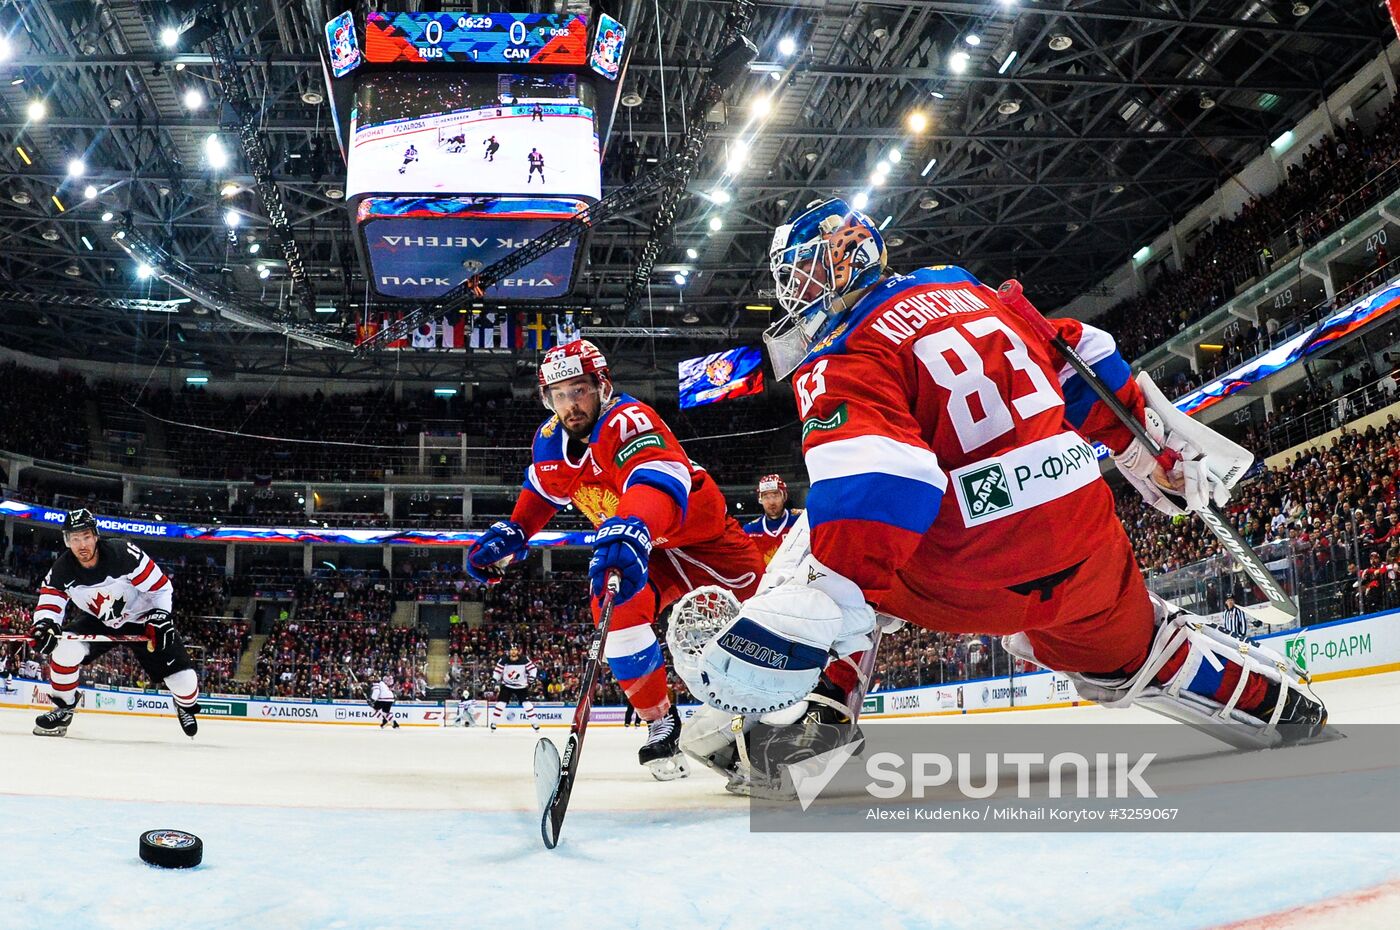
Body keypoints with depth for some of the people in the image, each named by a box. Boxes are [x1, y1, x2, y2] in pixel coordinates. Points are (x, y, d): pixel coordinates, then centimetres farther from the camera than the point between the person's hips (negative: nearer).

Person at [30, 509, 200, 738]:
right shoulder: (62, 570, -17)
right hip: (98, 622, 3)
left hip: (141, 619, -3)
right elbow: (49, 603, -14)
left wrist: (160, 617, -29)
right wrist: (44, 624, -36)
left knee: (180, 674, -13)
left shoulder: (124, 553, -29)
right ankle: (63, 709, 0)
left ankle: (187, 705, 24)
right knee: (65, 648, -24)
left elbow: (161, 586, -21)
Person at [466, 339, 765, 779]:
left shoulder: (627, 421, -33)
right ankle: (660, 724, -2)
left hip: (707, 537, -6)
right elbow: (542, 490, 17)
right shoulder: (551, 439, -6)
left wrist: (630, 530, -72)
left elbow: (659, 480, -53)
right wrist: (510, 533, 3)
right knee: (615, 607, -18)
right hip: (649, 549, 6)